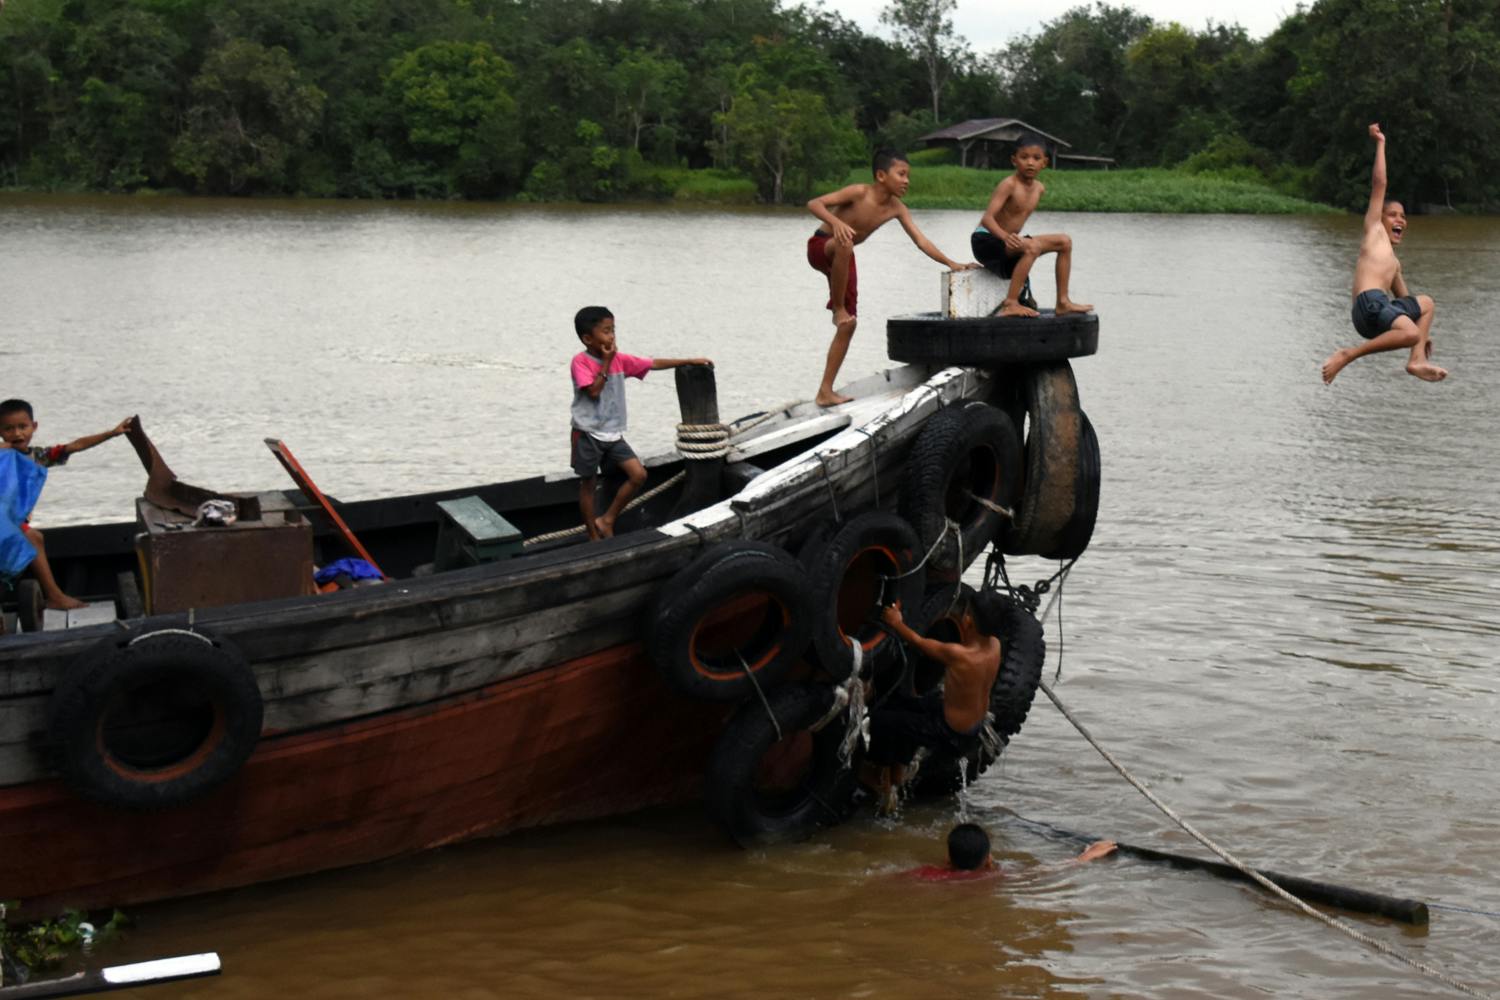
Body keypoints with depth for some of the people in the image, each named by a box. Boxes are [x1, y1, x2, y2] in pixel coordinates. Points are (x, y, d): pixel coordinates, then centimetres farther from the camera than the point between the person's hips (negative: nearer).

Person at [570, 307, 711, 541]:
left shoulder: (619, 360, 3)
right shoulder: (581, 361, -13)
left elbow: (654, 364, 5)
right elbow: (594, 391, -23)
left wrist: (690, 361, 4)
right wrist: (606, 363, -19)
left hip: (613, 434, 6)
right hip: (588, 434, -6)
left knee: (639, 475, -5)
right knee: (588, 483, 5)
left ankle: (607, 521, 7)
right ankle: (594, 536, 16)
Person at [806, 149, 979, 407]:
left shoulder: (896, 208, -8)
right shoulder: (859, 193, -25)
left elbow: (920, 240, -8)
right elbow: (814, 204, -30)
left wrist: (951, 264, -18)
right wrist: (836, 222, -49)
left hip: (842, 258, 7)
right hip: (820, 246, -7)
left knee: (848, 325, 2)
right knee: (845, 244, -43)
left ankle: (825, 391, 6)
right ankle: (838, 308, -25)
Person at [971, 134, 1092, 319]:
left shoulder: (1039, 189, 5)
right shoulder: (1009, 185, -19)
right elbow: (987, 218, -29)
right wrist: (1005, 236, -46)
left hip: (1007, 241, 9)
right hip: (986, 240, -9)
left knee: (1064, 241, 7)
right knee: (1033, 247, -35)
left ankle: (1063, 302, 7)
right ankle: (1010, 304, -33)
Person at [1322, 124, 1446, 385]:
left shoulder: (1392, 261, 33)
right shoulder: (1373, 229, 13)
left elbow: (1404, 297, 38)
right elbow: (1379, 183, 8)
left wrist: (1423, 332, 39)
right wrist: (1380, 143, 14)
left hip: (1384, 307, 9)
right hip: (1370, 304, -9)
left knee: (1425, 303, 31)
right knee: (1411, 334, -32)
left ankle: (1417, 360, 11)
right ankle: (1347, 355, -22)